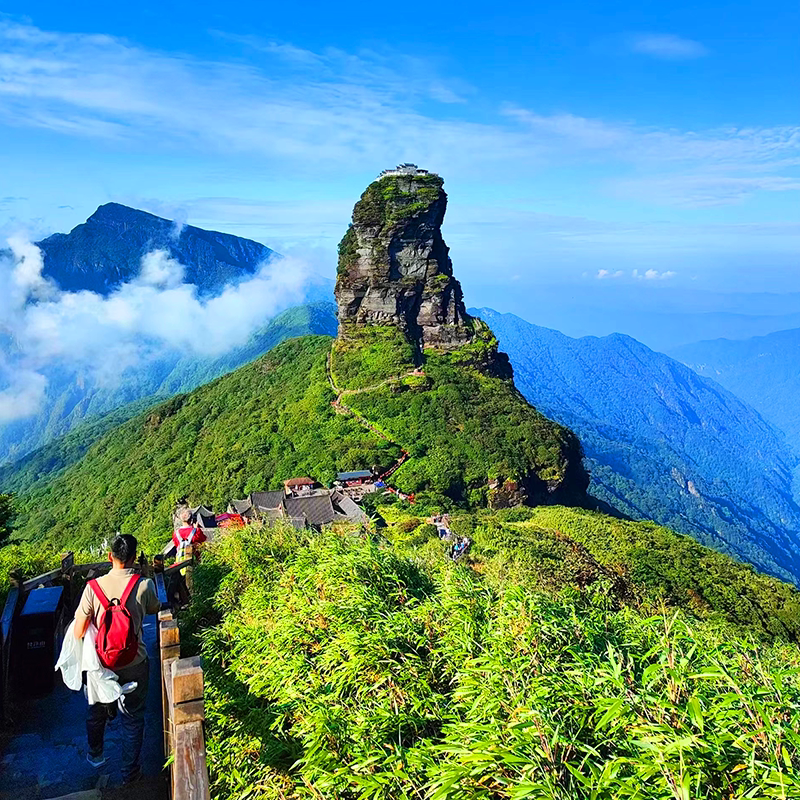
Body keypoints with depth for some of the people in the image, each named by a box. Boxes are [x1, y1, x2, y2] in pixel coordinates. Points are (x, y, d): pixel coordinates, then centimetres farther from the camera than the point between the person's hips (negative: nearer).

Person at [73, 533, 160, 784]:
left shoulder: (94, 586, -16)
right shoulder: (144, 585, -18)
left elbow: (78, 632, -13)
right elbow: (154, 609, 4)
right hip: (134, 664, -2)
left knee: (97, 710, 28)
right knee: (133, 718, 17)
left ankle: (95, 754, 52)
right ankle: (130, 772, 30)